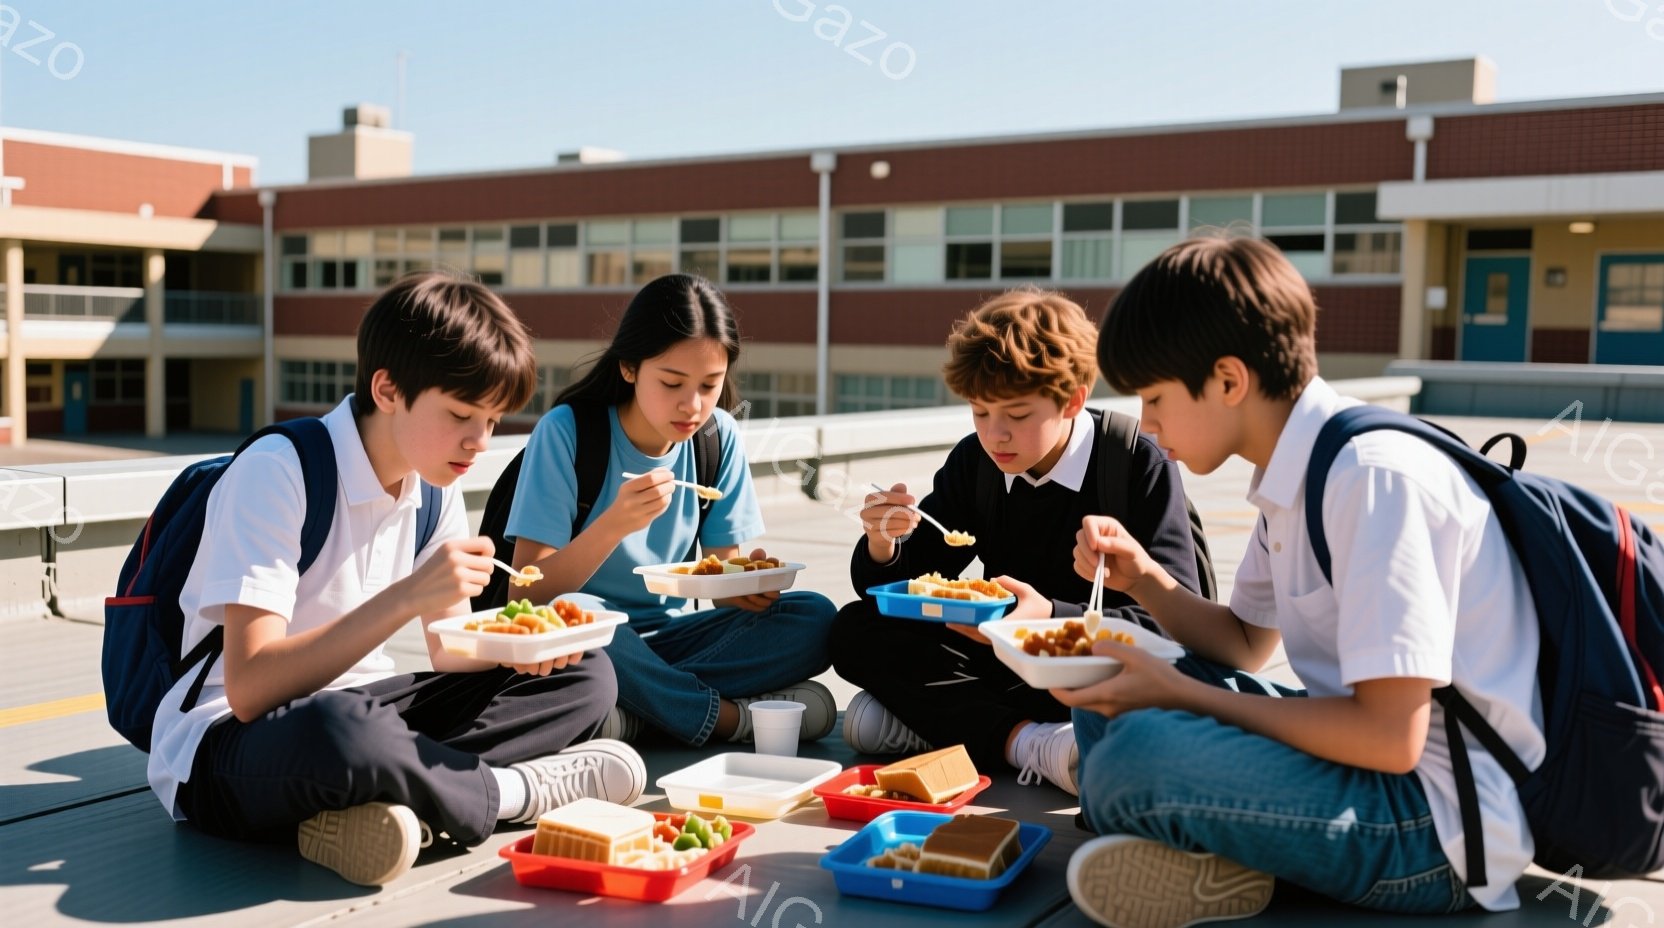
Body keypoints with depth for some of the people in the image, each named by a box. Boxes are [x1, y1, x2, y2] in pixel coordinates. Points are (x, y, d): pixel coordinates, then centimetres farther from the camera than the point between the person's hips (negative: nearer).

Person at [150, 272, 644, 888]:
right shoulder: (276, 472, -19)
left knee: (584, 678, -4)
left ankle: (379, 805, -21)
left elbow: (451, 653, 9)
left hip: (352, 713, 8)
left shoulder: (435, 489, 3)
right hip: (226, 747, -7)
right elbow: (250, 689, -27)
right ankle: (520, 789, -14)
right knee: (337, 728, -43)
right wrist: (407, 598, -34)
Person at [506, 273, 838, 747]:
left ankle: (633, 712, -23)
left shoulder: (718, 437, -2)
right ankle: (733, 718, -22)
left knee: (813, 619, -18)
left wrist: (746, 586, -23)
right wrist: (613, 525, -34)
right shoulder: (566, 431, -14)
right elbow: (527, 598, -18)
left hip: (667, 637, 4)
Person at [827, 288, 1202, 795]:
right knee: (855, 631, -12)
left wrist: (1051, 618, -36)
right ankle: (1023, 740, -29)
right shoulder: (973, 461, 1)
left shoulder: (1141, 467, -14)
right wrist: (882, 544, -21)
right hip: (1005, 654, 5)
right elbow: (898, 587, 4)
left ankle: (923, 721, -24)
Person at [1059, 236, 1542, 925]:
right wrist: (1142, 577, 3)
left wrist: (1179, 694, -17)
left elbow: (1390, 737, -25)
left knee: (1135, 754, -33)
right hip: (1371, 758, 10)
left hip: (1443, 824, -10)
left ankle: (1218, 867, -4)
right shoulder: (1295, 477, 8)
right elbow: (1245, 644, 21)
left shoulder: (1376, 478, -21)